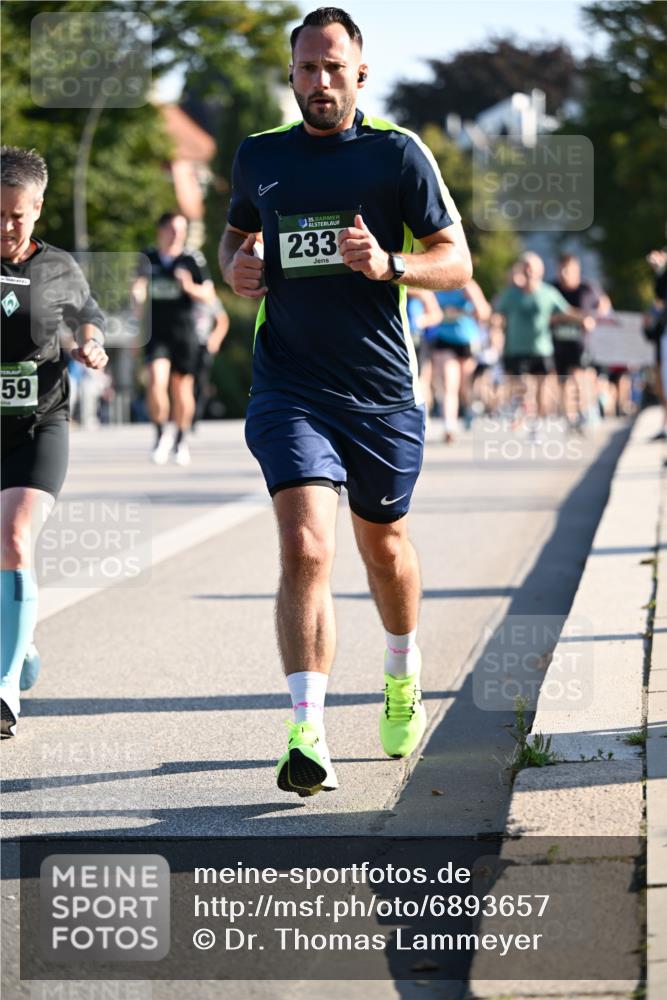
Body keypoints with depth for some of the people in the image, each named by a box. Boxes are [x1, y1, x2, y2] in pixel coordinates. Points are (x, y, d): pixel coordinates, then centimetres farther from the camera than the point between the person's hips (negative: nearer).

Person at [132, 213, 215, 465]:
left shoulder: (193, 259, -2)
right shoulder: (148, 257, 4)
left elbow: (209, 295, -1)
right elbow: (139, 286, 16)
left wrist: (190, 287, -18)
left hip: (184, 333, -1)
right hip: (156, 333, 1)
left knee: (182, 388, 6)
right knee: (156, 381, -17)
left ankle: (181, 440, 23)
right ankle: (161, 433, 0)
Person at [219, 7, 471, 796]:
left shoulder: (397, 153, -3)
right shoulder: (258, 156, 6)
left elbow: (457, 262, -2)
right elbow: (236, 229, 26)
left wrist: (388, 264, -21)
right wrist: (235, 268, 3)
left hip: (382, 389, 0)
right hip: (290, 385, 0)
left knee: (382, 544, 18)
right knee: (305, 547, -18)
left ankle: (402, 679, 47)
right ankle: (307, 738, -22)